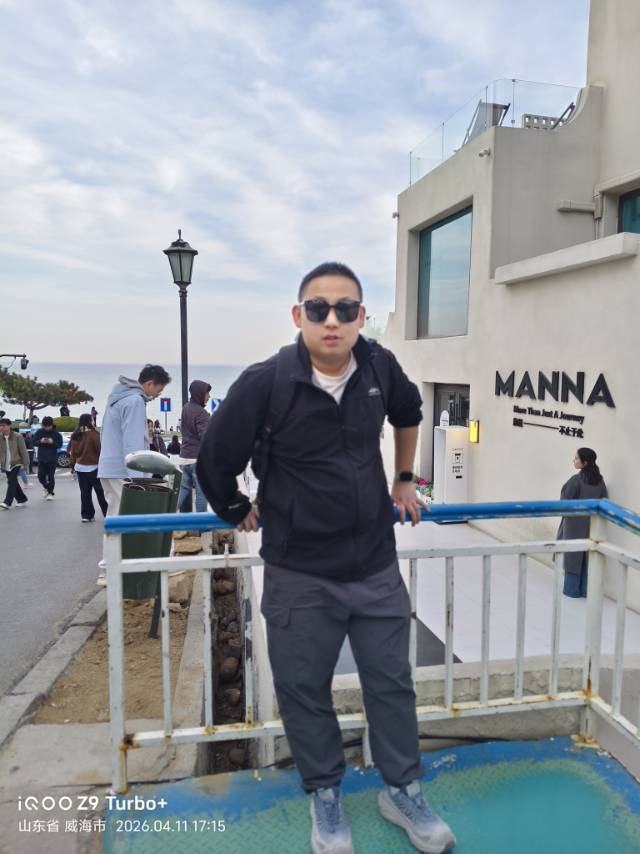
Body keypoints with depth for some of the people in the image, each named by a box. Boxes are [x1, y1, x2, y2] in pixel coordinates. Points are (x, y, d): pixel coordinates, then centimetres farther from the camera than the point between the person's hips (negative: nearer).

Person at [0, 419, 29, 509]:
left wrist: (25, 463, -5)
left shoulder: (17, 436, -9)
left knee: (11, 482, -12)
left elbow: (23, 450, -5)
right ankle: (22, 500, 24)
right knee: (14, 483, 11)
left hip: (15, 463, -5)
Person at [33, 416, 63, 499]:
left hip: (52, 459, -2)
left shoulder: (56, 433, -6)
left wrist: (52, 442, -22)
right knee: (41, 476, 2)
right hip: (41, 458, 2)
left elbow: (60, 445, -3)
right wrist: (40, 441, -17)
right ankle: (46, 488, 30)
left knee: (51, 477, -1)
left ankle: (51, 493, 12)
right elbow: (34, 442, 2)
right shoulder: (39, 432, 0)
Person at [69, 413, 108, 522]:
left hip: (80, 467, 6)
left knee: (84, 492, 9)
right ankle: (107, 513, 8)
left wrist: (73, 465, 19)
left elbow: (72, 452, 10)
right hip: (93, 467, -5)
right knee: (100, 492, 3)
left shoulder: (75, 435, 4)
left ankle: (86, 515, 10)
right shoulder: (93, 434, -15)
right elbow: (100, 449, -12)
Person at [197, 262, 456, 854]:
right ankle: (325, 795, 41)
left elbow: (408, 414, 18)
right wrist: (239, 511, 7)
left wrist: (404, 481, 21)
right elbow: (215, 462, -6)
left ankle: (402, 790, 41)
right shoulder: (265, 383, -19)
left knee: (391, 682, 17)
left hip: (376, 564, 3)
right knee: (304, 691, 14)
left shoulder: (379, 366, -6)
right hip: (300, 573, -3)